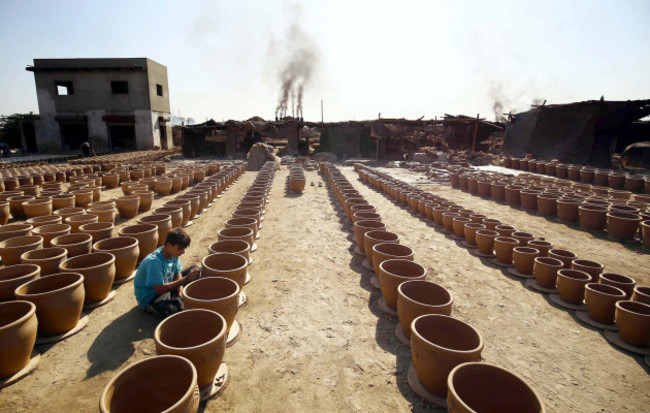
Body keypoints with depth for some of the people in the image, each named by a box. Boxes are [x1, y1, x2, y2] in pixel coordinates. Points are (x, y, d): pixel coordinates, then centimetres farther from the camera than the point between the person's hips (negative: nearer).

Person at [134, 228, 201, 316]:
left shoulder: (173, 254, -9)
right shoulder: (154, 262, -32)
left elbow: (177, 274, -1)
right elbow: (159, 289, -33)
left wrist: (179, 295, -15)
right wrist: (185, 280, -34)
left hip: (166, 287, 8)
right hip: (149, 299, -8)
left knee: (195, 270, 2)